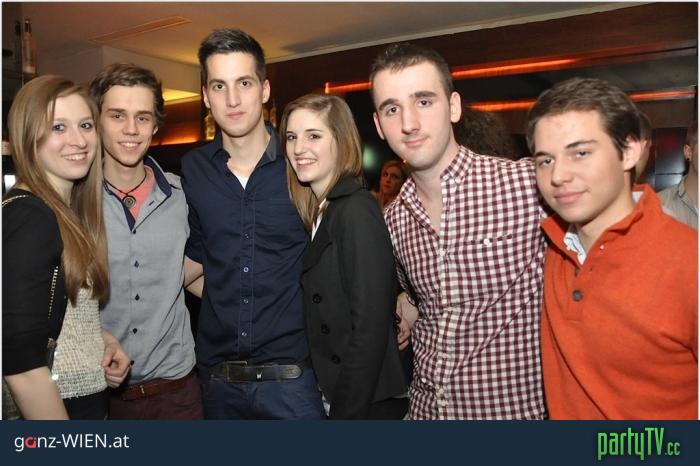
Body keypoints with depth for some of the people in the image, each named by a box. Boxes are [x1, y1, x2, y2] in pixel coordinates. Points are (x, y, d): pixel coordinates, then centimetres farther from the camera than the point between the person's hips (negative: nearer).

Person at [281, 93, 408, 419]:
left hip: (368, 403, -7)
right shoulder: (317, 212, 5)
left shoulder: (357, 211, -20)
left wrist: (346, 412, -18)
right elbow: (323, 319, 7)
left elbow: (370, 329, -22)